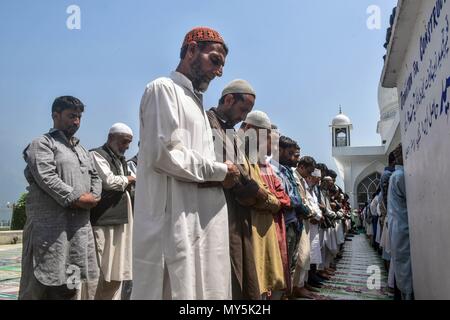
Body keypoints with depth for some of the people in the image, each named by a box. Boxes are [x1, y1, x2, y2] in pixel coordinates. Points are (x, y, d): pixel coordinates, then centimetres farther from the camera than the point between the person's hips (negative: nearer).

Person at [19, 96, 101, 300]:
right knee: (42, 281, -3)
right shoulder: (42, 144, -2)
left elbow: (95, 176, 20)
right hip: (50, 225, -7)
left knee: (71, 283, 12)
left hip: (80, 225, 7)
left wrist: (93, 197, -1)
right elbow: (46, 177, -15)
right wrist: (76, 198, -16)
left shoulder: (82, 150, 22)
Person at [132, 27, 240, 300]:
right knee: (177, 289, -3)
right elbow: (162, 153, -18)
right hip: (174, 221, -9)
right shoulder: (164, 88, -5)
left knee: (203, 289, 12)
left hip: (204, 220, 9)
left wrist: (222, 175, 3)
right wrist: (219, 171, -8)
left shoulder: (195, 100, 22)